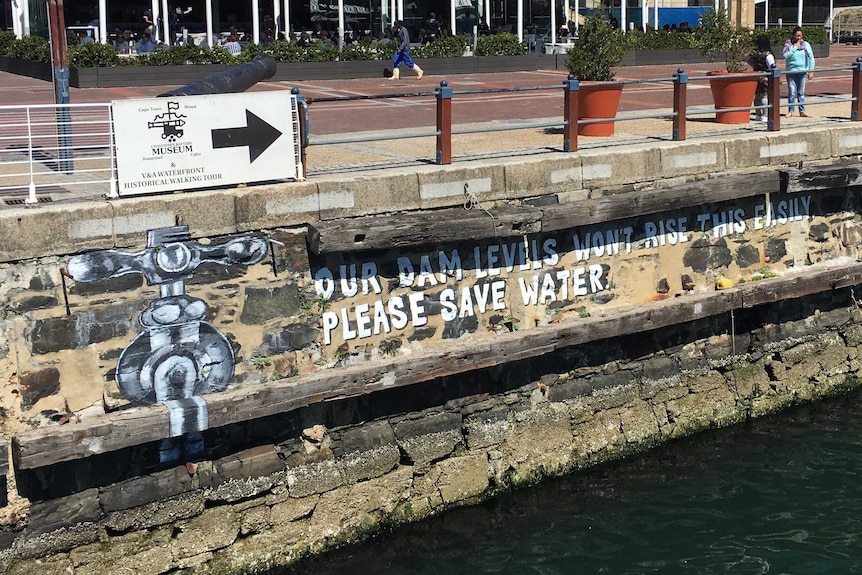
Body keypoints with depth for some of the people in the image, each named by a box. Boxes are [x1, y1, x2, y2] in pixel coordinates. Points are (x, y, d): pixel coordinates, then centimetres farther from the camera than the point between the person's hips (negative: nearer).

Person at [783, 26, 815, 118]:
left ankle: (802, 111, 10)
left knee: (801, 92, 7)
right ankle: (790, 111, 8)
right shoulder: (788, 44, -1)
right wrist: (795, 47, -15)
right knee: (792, 92, -2)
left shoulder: (806, 44, 5)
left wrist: (811, 71, 0)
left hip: (803, 71, 2)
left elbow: (811, 58, 6)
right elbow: (785, 55, -15)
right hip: (791, 71, -2)